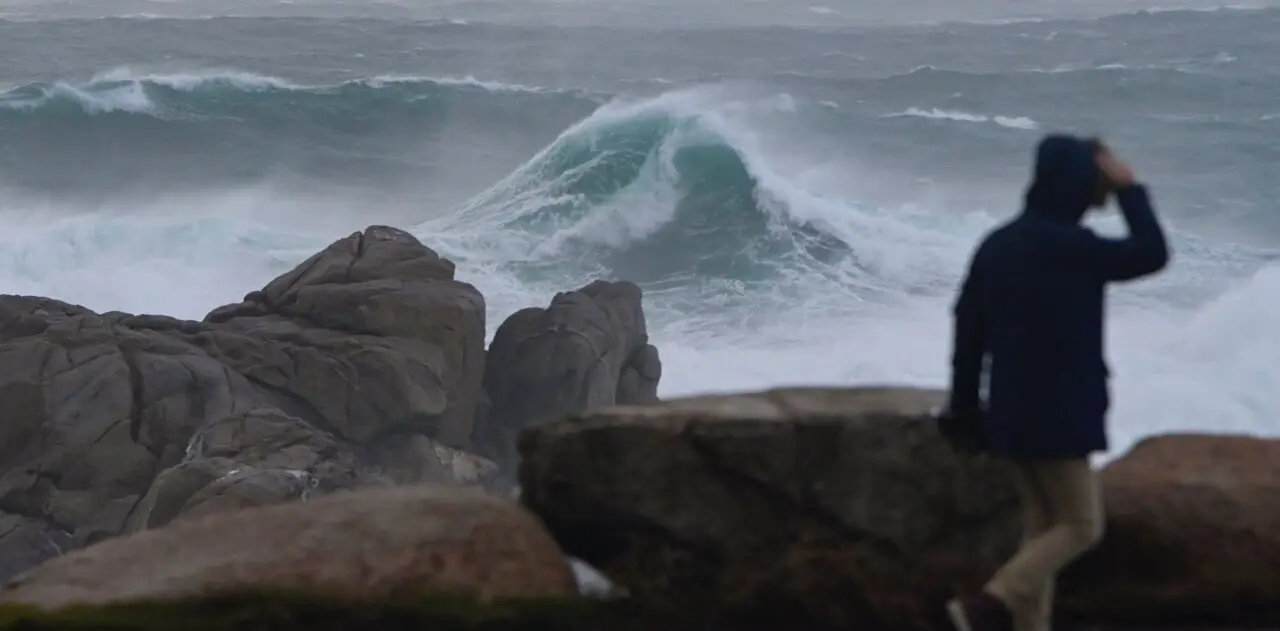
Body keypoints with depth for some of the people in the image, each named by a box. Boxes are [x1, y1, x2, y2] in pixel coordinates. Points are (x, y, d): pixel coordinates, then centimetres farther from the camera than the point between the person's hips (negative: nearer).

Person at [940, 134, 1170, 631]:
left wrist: (966, 407, 16)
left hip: (1011, 409, 8)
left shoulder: (1000, 242, 7)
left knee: (1043, 524, 15)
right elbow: (1152, 254, -7)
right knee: (1081, 527, 0)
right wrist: (1129, 188, 1)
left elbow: (969, 326, 10)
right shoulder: (1069, 244, -17)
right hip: (1056, 412, -8)